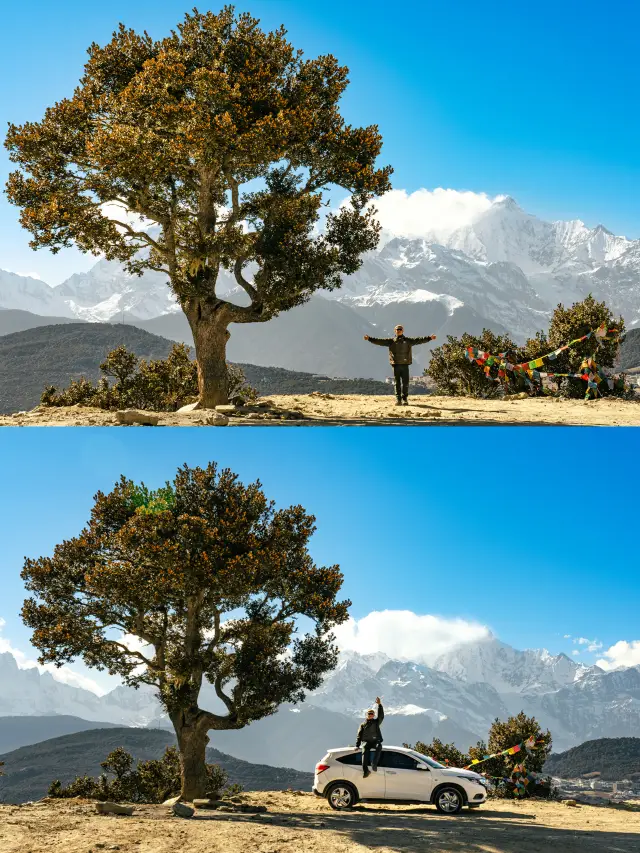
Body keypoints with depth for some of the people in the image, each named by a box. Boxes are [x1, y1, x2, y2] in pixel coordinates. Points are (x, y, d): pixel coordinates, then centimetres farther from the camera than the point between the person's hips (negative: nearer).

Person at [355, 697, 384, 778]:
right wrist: (357, 745, 2)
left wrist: (379, 704, -9)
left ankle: (374, 764, -47)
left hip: (375, 741, 1)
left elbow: (381, 716, 2)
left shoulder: (376, 722, 20)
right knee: (365, 750, -34)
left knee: (379, 747, -36)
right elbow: (359, 735, 16)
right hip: (366, 741, -1)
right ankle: (365, 770, -45)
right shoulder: (363, 724, 22)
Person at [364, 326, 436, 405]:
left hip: (405, 365, 0)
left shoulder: (408, 341, 10)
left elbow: (418, 340, 6)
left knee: (405, 383, -1)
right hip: (396, 365, 0)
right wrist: (369, 339, -6)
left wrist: (429, 338, -1)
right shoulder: (391, 341, 8)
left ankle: (404, 398, 8)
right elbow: (380, 341, 3)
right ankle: (398, 399, 5)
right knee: (397, 383, 2)